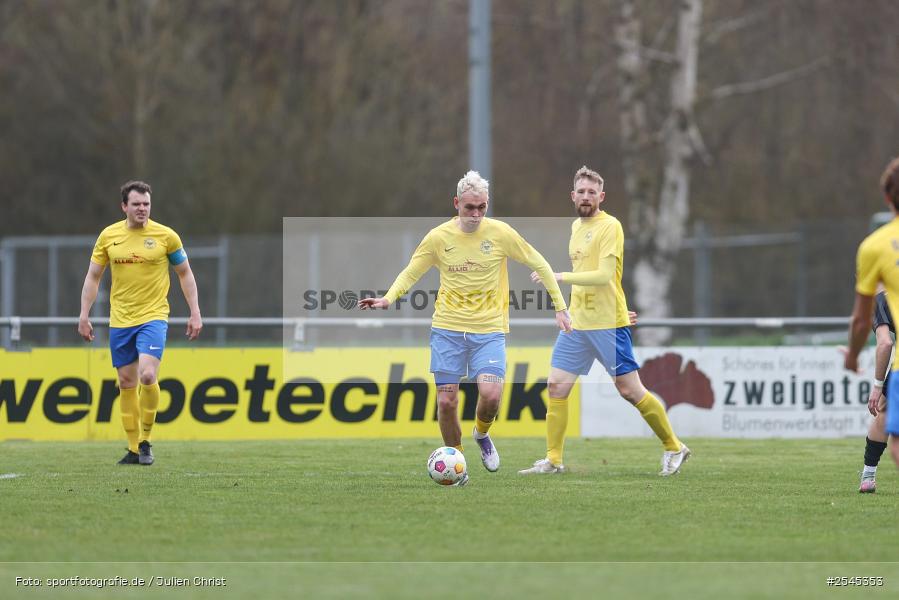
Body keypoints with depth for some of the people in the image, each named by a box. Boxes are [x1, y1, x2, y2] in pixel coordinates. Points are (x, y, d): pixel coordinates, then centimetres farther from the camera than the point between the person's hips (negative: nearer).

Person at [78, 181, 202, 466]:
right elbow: (93, 277, 10)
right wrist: (84, 315, 4)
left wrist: (195, 313, 0)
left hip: (153, 317, -3)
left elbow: (185, 274, 6)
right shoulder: (108, 236, 3)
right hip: (120, 321, 3)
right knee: (126, 383, 5)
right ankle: (134, 448, 15)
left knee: (147, 376, -20)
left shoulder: (166, 236, -3)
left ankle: (145, 440, -3)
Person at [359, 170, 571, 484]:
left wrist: (560, 308, 7)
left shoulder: (501, 233, -4)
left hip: (490, 329, -1)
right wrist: (388, 298, -9)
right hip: (447, 328, 1)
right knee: (446, 401, -3)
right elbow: (410, 273, 9)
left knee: (491, 394, -18)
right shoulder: (438, 237, -1)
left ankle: (481, 434, 16)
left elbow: (539, 264, 6)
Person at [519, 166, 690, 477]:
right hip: (577, 323, 8)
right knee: (556, 386, 1)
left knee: (629, 390, -4)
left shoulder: (610, 226, -13)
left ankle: (674, 448, 11)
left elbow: (604, 275, -22)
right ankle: (553, 460, 6)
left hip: (607, 323, -8)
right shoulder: (576, 226, 13)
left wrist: (561, 276, -24)